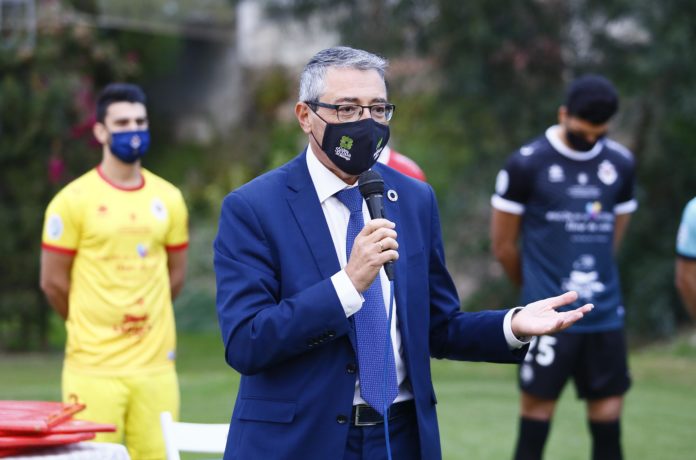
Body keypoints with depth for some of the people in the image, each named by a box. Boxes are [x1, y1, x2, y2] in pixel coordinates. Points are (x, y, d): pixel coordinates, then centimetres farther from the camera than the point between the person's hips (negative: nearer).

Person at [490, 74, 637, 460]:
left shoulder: (620, 164, 9)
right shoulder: (526, 164, -5)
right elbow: (503, 245, 2)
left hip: (605, 314, 4)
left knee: (608, 411, 5)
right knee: (538, 405, -2)